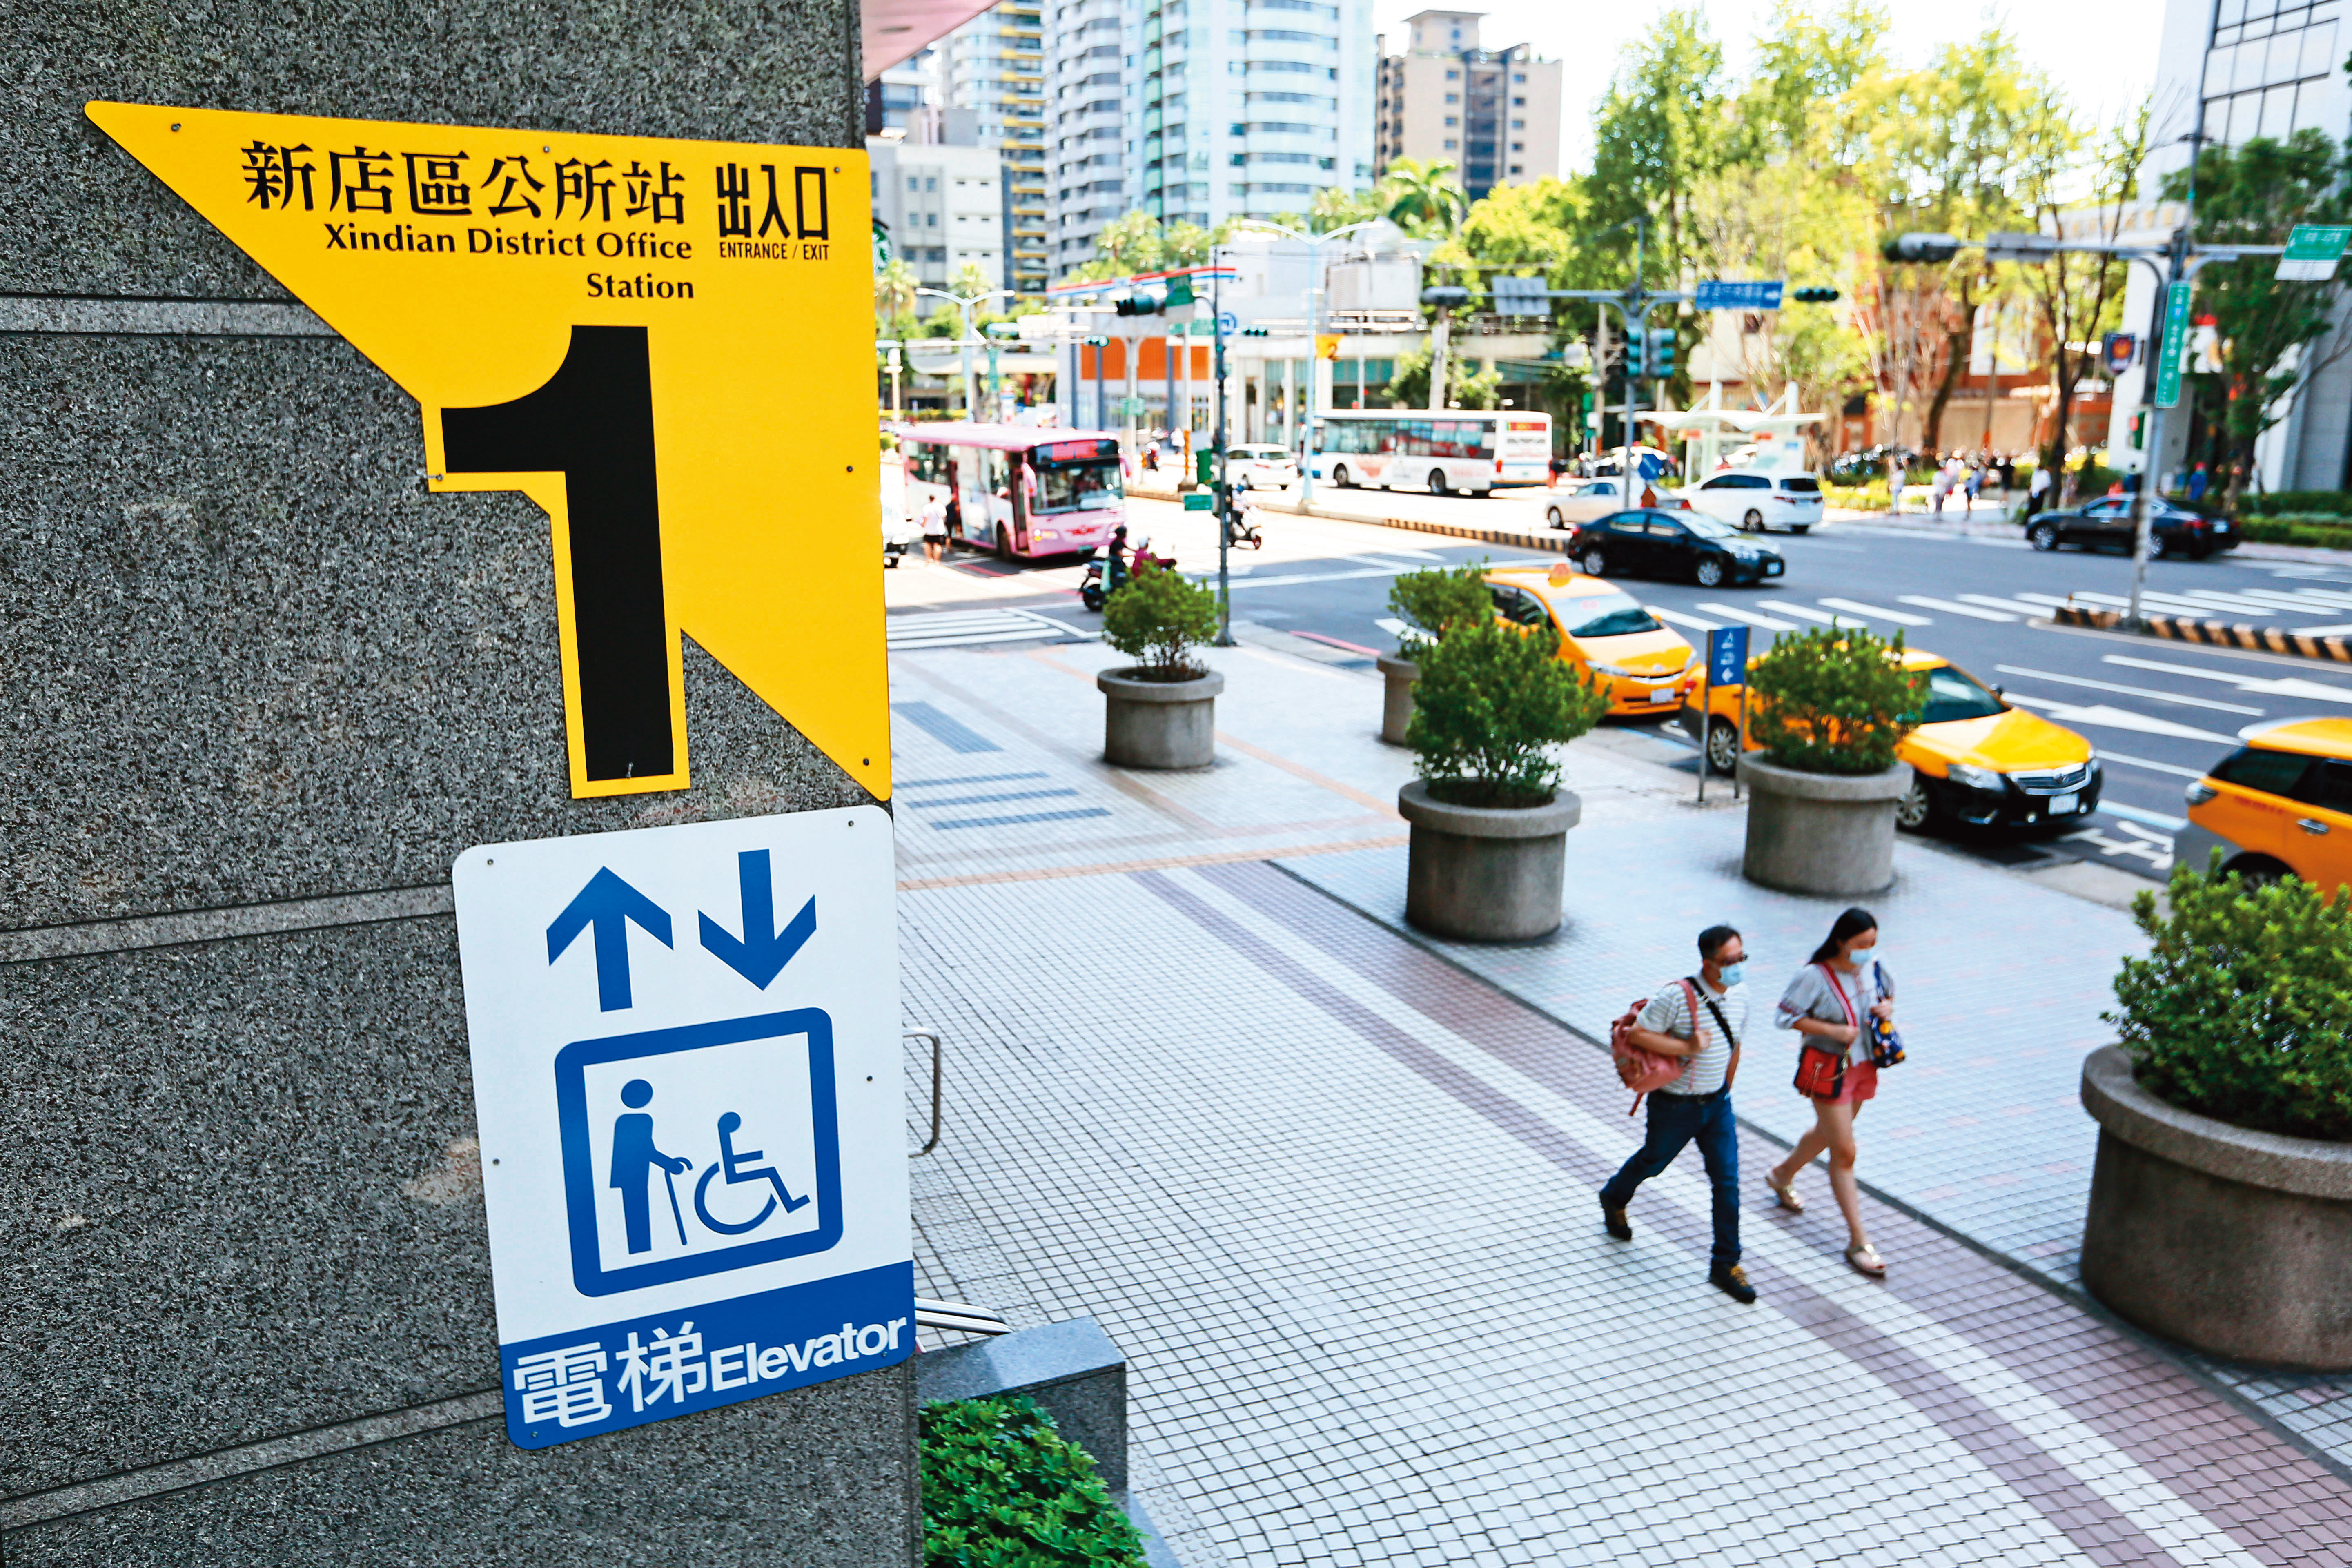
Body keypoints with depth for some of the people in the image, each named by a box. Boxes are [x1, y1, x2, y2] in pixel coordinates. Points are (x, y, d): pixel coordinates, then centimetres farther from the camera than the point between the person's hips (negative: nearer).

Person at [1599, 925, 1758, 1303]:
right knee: (1653, 1162, 18)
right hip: (1675, 1105, -4)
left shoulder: (1740, 995, -4)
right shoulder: (1677, 997, -26)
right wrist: (1687, 1047, -29)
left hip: (1717, 1103, 5)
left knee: (1727, 1181, 1)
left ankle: (1725, 1265, 14)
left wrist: (1724, 1090, 16)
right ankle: (1613, 1198, 51)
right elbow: (1638, 1034, -23)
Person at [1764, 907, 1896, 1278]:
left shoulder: (1874, 967, -4)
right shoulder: (1815, 976, -22)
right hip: (1827, 1069, -7)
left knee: (1828, 1133, 25)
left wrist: (1887, 1007, -9)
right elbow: (1786, 1016, -19)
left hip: (1863, 1066, 7)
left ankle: (1782, 1175, 53)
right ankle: (1858, 1241, 3)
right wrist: (1833, 1030, -26)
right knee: (1844, 1153, -4)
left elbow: (1889, 993, 15)